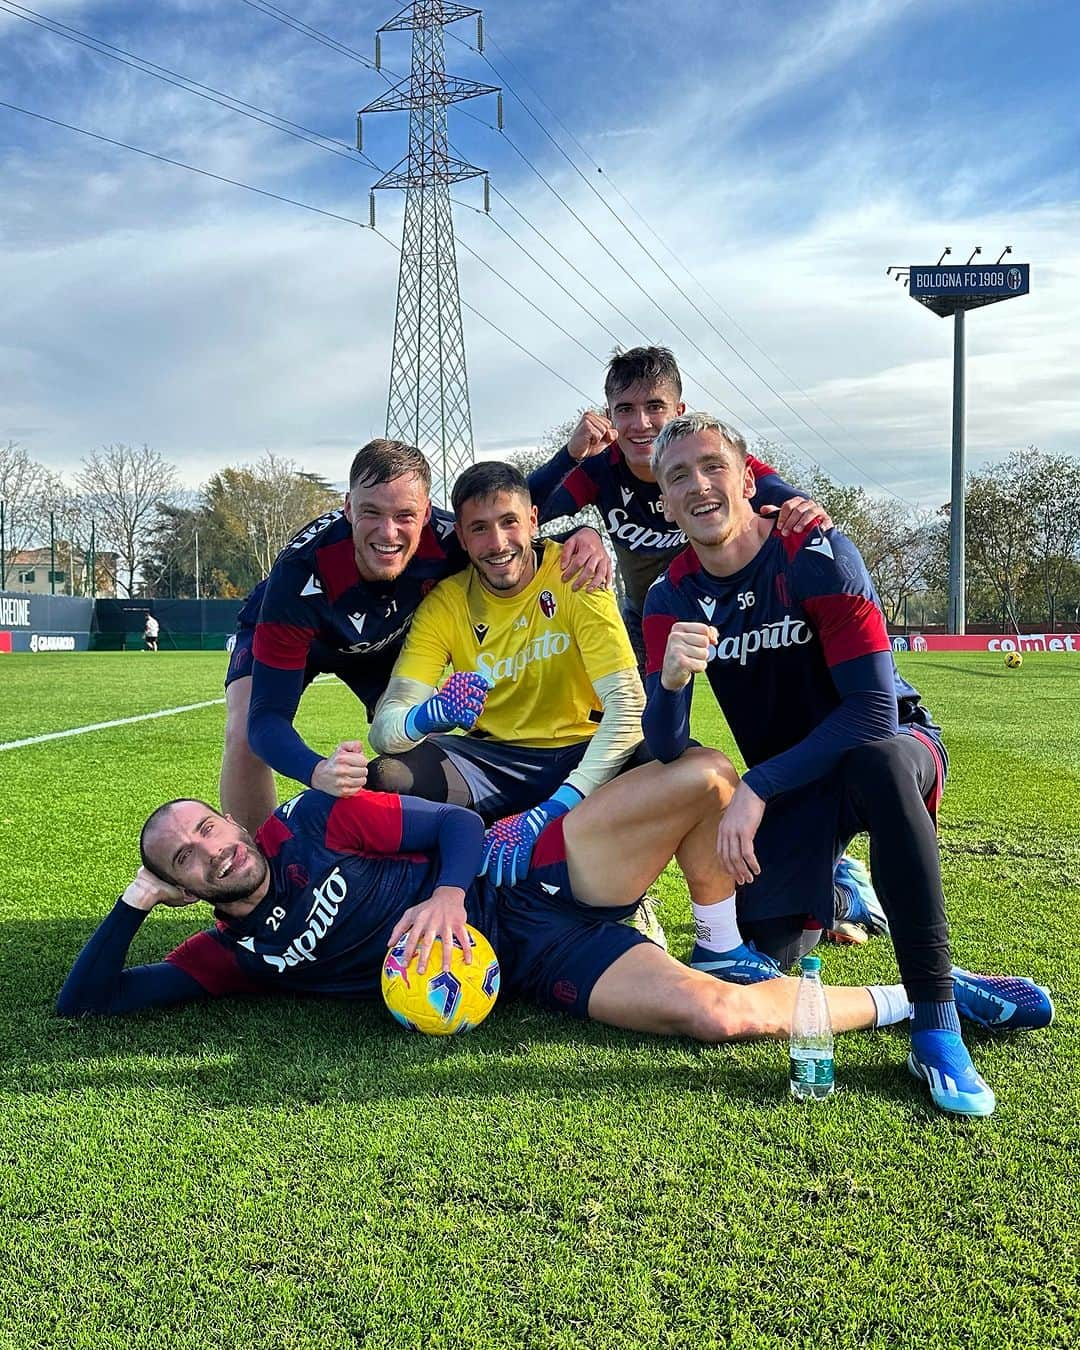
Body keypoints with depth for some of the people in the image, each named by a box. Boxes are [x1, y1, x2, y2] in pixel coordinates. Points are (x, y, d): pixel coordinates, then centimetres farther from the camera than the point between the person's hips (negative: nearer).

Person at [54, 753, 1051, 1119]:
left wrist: (449, 892, -22)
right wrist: (135, 900, -8)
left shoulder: (312, 823, 2)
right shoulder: (233, 955, 4)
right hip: (529, 965, -1)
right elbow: (85, 1003, 4)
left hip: (522, 873, 2)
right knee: (707, 1015, -25)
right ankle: (912, 999, -1)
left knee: (706, 777, -19)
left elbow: (455, 823, -1)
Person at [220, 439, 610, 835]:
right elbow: (267, 716, -44)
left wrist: (584, 533, -37)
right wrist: (318, 771, -66)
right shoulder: (300, 572, -45)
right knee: (244, 736, -26)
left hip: (386, 640, 3)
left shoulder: (445, 539, -36)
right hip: (280, 634, -3)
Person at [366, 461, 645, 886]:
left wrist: (550, 814, -33)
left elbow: (627, 703, -23)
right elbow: (383, 728, -14)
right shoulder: (445, 603, -7)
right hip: (494, 760, 2)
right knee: (385, 778, -25)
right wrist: (432, 714, -40)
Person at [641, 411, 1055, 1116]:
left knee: (876, 761, -42)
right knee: (764, 958, -13)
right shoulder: (673, 599, -7)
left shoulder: (817, 555, -21)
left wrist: (757, 789, -29)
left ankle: (937, 1024, -34)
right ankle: (836, 887, 21)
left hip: (895, 744, -3)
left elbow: (873, 712, -25)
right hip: (790, 780, 4)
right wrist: (671, 680, -35)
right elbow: (665, 748, -13)